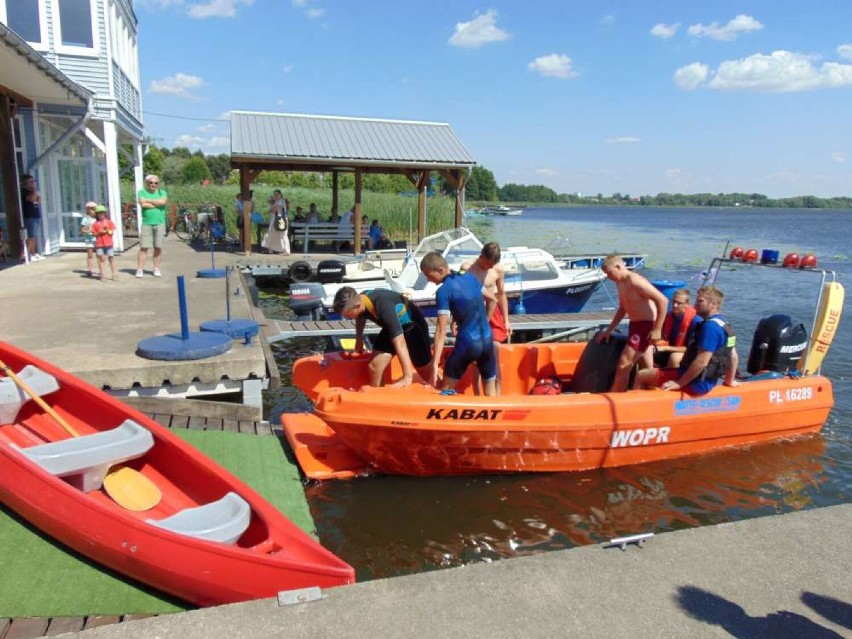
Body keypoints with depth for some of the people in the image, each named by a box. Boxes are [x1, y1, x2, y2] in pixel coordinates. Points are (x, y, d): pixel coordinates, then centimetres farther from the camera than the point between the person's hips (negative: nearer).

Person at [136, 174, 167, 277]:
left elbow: (163, 201, -12)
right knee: (144, 247, -4)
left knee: (158, 247, 4)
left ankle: (156, 269, 13)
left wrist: (148, 200, -6)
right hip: (146, 223, -1)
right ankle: (139, 270, -2)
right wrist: (157, 204, -7)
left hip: (160, 223, 1)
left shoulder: (162, 192, 10)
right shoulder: (142, 192, 7)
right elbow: (143, 204, -10)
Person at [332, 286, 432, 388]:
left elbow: (400, 343, -43)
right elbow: (361, 317, 8)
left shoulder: (383, 307, -41)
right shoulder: (360, 299, -19)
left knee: (426, 373, 3)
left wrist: (407, 377, -44)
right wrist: (359, 339, 22)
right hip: (391, 326, 6)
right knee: (374, 366, -3)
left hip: (413, 325, -6)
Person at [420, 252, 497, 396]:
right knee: (490, 387, 16)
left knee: (447, 388, 10)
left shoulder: (443, 291, -12)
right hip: (487, 340, 6)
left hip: (467, 343, -6)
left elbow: (442, 330, -17)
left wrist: (435, 363, -18)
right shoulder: (470, 277, 7)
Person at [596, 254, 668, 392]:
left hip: (646, 327, -9)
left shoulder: (635, 281, -21)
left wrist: (657, 329, -22)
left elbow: (663, 300, -23)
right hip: (635, 326, 9)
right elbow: (622, 309, 21)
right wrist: (609, 330, 18)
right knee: (646, 370, 14)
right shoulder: (620, 283, 9)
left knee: (623, 365, -6)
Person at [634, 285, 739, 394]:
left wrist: (679, 383, -20)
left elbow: (701, 362, -26)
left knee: (641, 375, -5)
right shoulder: (724, 325, 10)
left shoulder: (710, 326, -22)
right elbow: (734, 357, 16)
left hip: (696, 382, -10)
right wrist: (729, 380, 27)